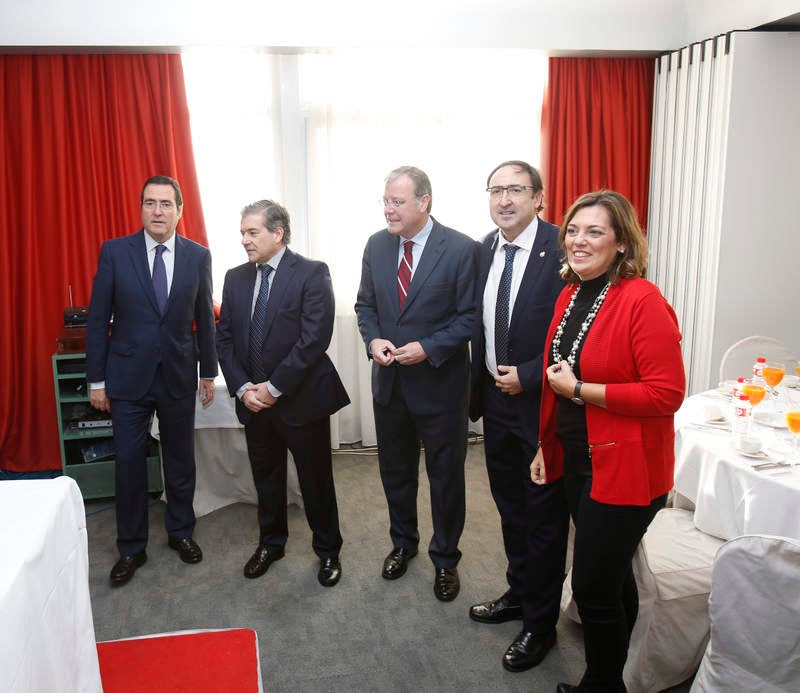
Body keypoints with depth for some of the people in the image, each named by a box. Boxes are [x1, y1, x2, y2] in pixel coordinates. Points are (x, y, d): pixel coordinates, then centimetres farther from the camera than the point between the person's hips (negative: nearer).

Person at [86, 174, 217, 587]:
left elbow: (205, 318, 5)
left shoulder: (198, 256, -1)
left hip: (179, 375, 1)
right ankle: (131, 549, 24)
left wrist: (208, 372, 7)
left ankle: (180, 531, 34)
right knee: (128, 463, 6)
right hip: (128, 376, -1)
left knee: (180, 460, 13)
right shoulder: (114, 252, -5)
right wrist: (96, 379, -3)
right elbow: (98, 319, -2)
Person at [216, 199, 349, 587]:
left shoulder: (311, 274, -11)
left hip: (301, 398, -5)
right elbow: (225, 338, 7)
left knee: (316, 479, 8)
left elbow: (314, 338, -19)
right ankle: (270, 543, 40)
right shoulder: (236, 278, 7)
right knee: (265, 477, 19)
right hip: (253, 399, 5)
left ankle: (327, 550, 29)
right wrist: (242, 388, -7)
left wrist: (274, 388, -18)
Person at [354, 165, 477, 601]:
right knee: (395, 470, 20)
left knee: (445, 475, 11)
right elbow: (365, 303, 10)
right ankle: (403, 542, 44)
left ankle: (445, 558, 32)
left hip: (439, 382, -4)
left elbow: (469, 316, -12)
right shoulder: (376, 245, 2)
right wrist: (373, 339, -9)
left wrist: (428, 348, -22)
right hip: (389, 381, 5)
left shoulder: (460, 248, -14)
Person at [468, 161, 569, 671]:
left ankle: (540, 624, 29)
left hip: (541, 403, -7)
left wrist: (527, 377, -18)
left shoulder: (561, 249, -17)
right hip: (497, 399, 7)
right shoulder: (485, 249, 5)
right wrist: (481, 386, 9)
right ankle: (518, 594, 44)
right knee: (510, 507, 22)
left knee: (545, 516, 10)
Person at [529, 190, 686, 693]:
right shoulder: (570, 296, 5)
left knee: (594, 585, 3)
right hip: (576, 461, 8)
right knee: (611, 576, 24)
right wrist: (547, 444, 14)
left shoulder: (642, 301, -19)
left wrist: (578, 389, -20)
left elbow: (667, 394, -24)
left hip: (623, 468, -8)